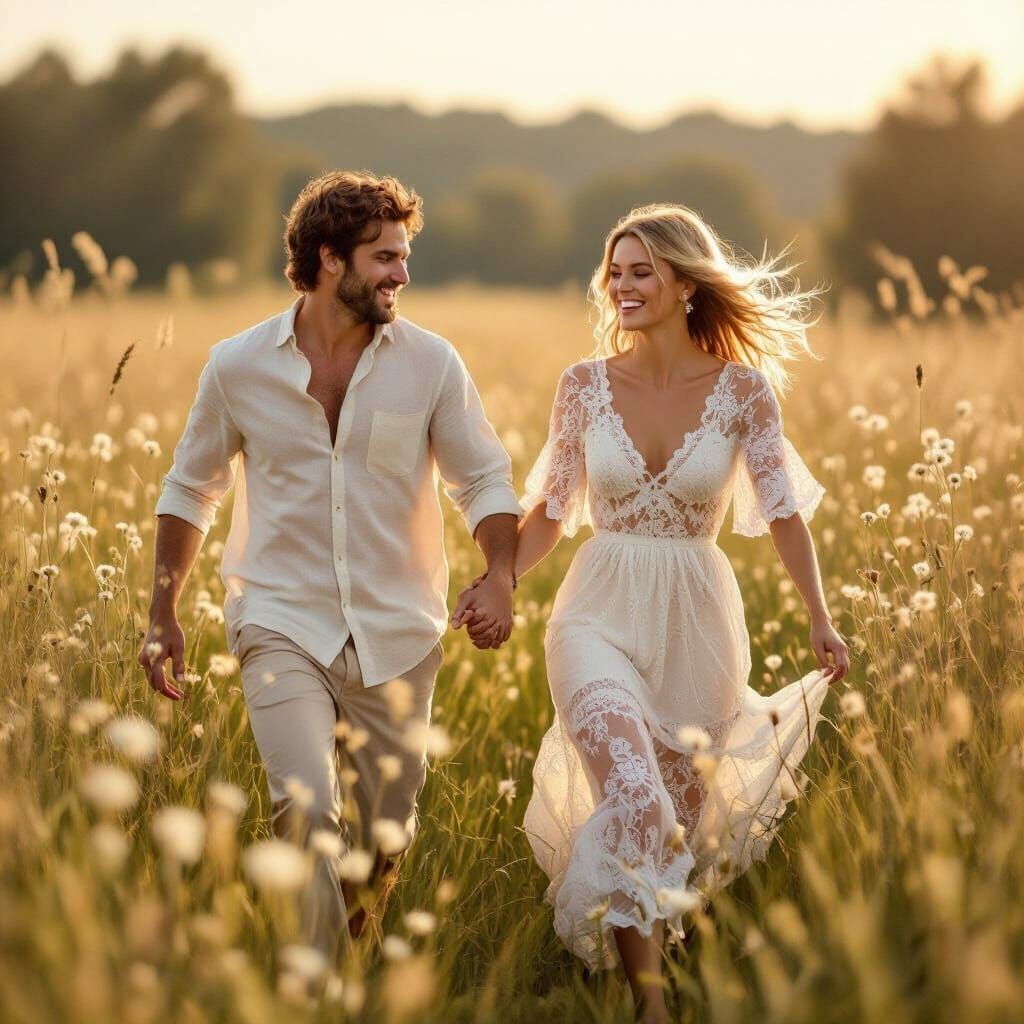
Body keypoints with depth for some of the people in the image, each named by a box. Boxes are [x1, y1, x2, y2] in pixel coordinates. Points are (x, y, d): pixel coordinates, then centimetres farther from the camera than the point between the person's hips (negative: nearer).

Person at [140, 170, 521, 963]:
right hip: (283, 627, -1)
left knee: (384, 840, 10)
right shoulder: (238, 365, -1)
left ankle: (353, 951, 38)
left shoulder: (430, 363, -2)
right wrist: (163, 615, 7)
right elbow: (191, 490, 10)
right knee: (307, 810, -21)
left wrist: (500, 576, -15)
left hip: (396, 635, 2)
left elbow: (484, 480, 4)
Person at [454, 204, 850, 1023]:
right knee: (631, 790, -20)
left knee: (682, 804, 11)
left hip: (696, 623, 1)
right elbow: (550, 512, 6)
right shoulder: (585, 385, 0)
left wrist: (820, 617, -16)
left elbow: (784, 509, -5)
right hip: (601, 616, 0)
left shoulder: (742, 387, -3)